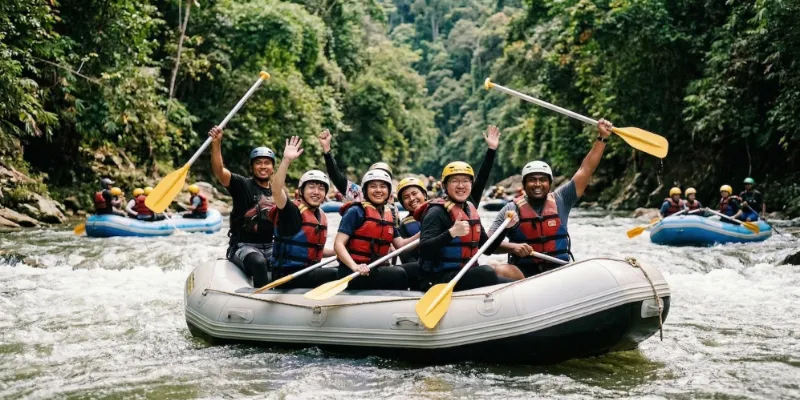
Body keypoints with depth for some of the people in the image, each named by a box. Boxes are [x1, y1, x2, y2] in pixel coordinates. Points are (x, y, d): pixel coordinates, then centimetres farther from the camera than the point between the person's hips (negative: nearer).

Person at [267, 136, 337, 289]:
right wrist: (287, 160, -39)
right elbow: (277, 190, -31)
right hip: (288, 276, -9)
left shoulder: (321, 217, 12)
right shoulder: (291, 211, -11)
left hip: (309, 272, 9)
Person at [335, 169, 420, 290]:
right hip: (354, 274, -7)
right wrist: (355, 266, -28)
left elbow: (401, 245, 12)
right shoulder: (356, 212, -4)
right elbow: (338, 244, -12)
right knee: (398, 274, -26)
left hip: (377, 270, 7)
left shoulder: (389, 216, 17)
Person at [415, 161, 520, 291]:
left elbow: (488, 248, 20)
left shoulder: (471, 211, 14)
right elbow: (424, 250, -23)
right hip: (438, 279, -8)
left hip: (467, 276, 8)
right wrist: (451, 233, -34)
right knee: (486, 272, -29)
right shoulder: (437, 212, -10)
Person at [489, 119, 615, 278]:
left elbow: (586, 170, 5)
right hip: (523, 277, -2)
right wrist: (511, 247, -24)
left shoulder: (561, 200, 7)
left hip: (560, 273, 2)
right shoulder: (512, 209, 1)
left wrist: (602, 138, 0)